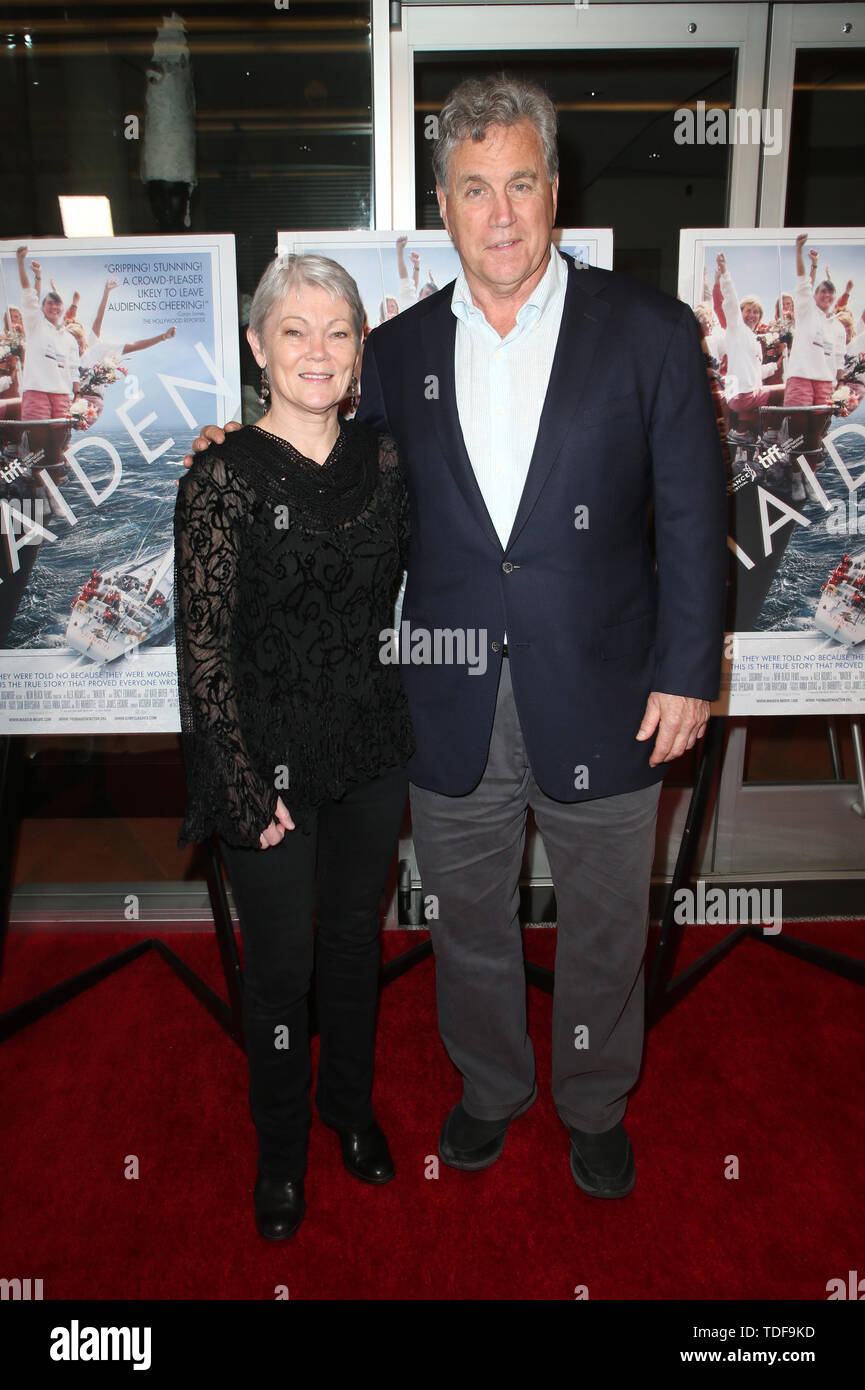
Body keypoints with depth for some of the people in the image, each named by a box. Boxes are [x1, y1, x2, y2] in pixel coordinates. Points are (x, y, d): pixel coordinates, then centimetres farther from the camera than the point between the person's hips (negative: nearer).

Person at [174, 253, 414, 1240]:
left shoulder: (381, 458, 0)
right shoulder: (224, 476, -13)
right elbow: (205, 647, -13)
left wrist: (405, 724, 3)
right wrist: (249, 787, -13)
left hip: (372, 749, 4)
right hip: (269, 758, -4)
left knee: (355, 939, 19)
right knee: (281, 965, 10)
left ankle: (350, 1104, 45)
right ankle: (281, 1149, 36)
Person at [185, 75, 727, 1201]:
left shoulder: (649, 332, -4)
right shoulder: (399, 350, 4)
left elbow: (694, 517, -3)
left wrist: (686, 672, -7)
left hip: (600, 705, -1)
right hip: (452, 715, 2)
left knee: (604, 931, 16)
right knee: (468, 928, 19)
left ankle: (595, 1103, 44)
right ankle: (490, 1085, 47)